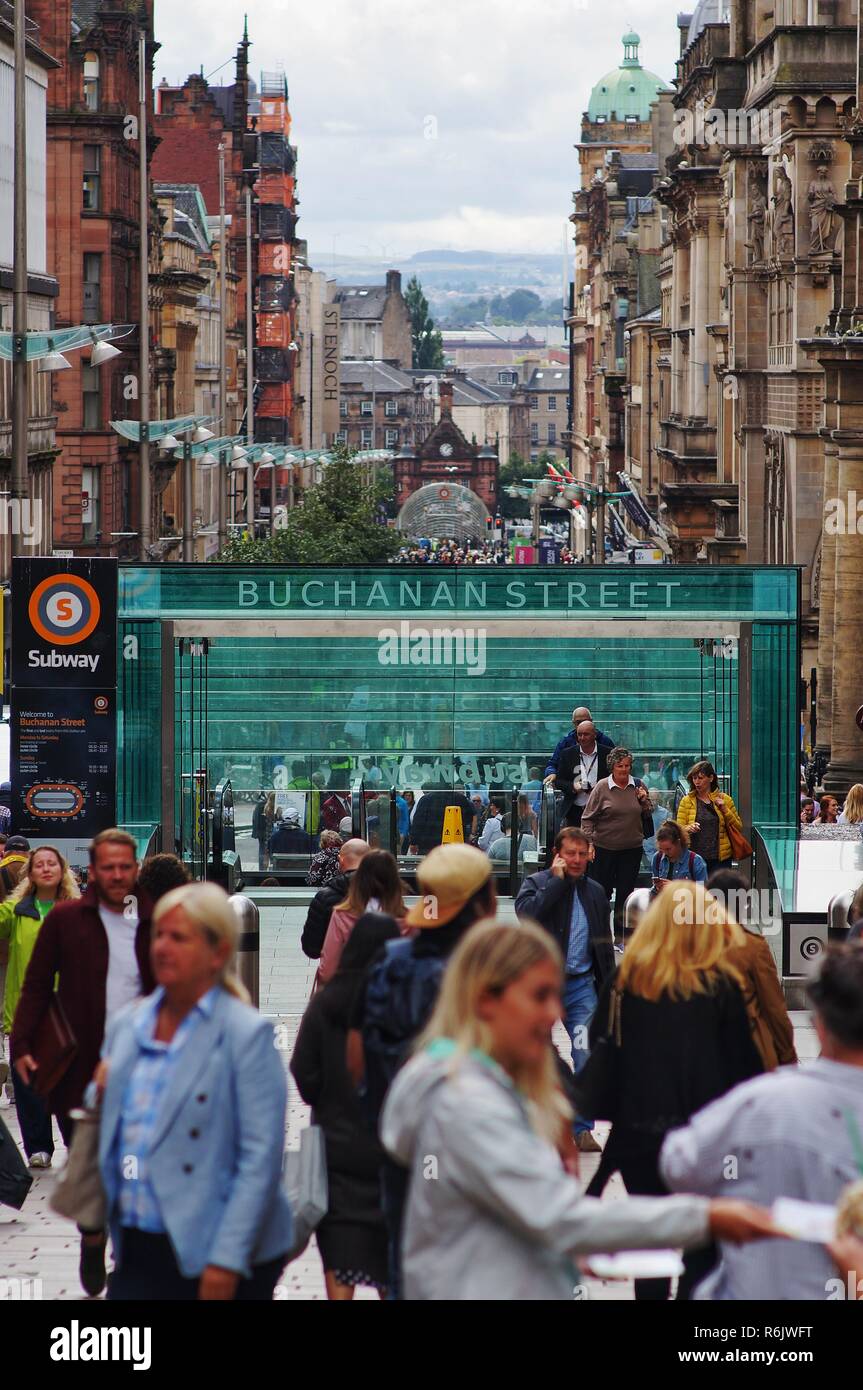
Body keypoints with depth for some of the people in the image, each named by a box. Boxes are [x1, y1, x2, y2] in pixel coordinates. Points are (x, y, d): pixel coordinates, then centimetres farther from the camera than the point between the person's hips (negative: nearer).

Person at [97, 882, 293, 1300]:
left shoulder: (247, 1034, -9)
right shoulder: (127, 1024, 11)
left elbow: (260, 1159, -13)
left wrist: (227, 1260, -19)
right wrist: (101, 1092, 1)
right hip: (139, 1250, 5)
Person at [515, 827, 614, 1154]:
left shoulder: (595, 892, 13)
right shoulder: (536, 884, 2)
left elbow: (604, 944, 18)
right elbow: (527, 914, -20)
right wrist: (558, 880, -13)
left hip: (581, 984, 2)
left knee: (587, 1057, -8)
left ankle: (583, 1128, -3)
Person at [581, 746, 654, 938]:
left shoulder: (638, 786, 4)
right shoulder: (602, 787, -6)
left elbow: (647, 815, 15)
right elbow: (588, 817, -3)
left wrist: (644, 801, -4)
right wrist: (588, 842, -10)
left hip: (632, 849, 3)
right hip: (604, 848, -3)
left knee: (625, 893, 7)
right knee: (602, 892, 3)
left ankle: (621, 935, 14)